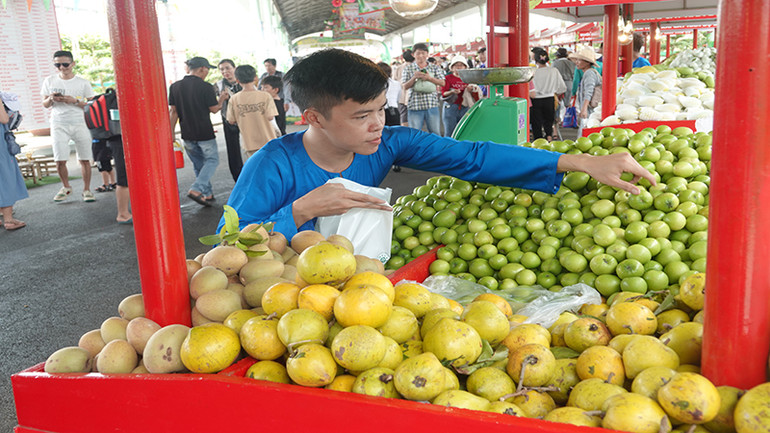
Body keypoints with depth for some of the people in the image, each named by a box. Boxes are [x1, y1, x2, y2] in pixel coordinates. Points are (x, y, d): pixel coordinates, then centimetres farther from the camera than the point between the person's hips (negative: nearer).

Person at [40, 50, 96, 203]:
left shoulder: (83, 82, 2)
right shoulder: (49, 81, 8)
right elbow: (45, 104, 13)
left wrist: (75, 101, -14)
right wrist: (51, 99, -9)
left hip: (80, 124, -1)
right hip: (59, 125, 1)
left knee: (84, 160, -2)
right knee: (60, 161, -3)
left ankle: (87, 190, 12)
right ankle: (66, 187, 20)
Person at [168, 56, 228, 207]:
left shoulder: (175, 87, 2)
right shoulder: (206, 87, -12)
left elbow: (173, 111, 3)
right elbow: (214, 109, -6)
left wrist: (171, 132, 7)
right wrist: (222, 99, 13)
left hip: (187, 134, 5)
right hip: (204, 133, -5)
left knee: (198, 163, 17)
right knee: (212, 160, 7)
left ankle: (207, 193, 20)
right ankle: (196, 189, -9)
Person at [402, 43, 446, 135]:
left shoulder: (434, 67, 10)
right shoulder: (408, 68, 7)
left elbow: (442, 83, 2)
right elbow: (405, 86, 1)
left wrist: (429, 78, -12)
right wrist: (414, 78, -15)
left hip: (432, 104, 1)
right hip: (415, 105, -1)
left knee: (435, 133, 5)